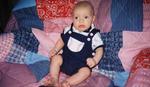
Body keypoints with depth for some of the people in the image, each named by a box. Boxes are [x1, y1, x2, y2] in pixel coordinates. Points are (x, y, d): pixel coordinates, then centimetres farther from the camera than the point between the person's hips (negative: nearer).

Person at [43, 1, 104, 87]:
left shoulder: (94, 35, -10)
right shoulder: (69, 30, -1)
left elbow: (99, 49, -11)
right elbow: (62, 40, 13)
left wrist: (95, 60, -30)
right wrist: (55, 49, -3)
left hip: (81, 64, -4)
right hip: (65, 58, 4)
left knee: (86, 71, -29)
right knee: (56, 58, -18)